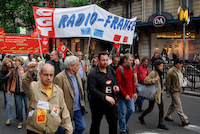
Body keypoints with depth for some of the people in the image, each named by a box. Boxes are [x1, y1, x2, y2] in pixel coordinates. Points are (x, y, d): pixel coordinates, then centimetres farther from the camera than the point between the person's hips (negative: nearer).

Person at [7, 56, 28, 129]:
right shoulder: (13, 71, 5)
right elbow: (9, 81, 6)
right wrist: (8, 90, -1)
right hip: (18, 93, 1)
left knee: (27, 107, 3)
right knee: (19, 108, 4)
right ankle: (20, 122, 20)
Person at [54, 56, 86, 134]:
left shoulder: (78, 74, 5)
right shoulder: (60, 77, -19)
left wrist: (82, 103, 14)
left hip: (79, 109, 7)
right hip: (68, 110, -7)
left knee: (81, 127, 14)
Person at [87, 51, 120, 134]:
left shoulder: (110, 70, 8)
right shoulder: (93, 74, -14)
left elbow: (114, 81, 25)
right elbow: (92, 89, -22)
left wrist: (115, 86, 0)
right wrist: (105, 97, -27)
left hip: (111, 103, 6)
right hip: (98, 105, -5)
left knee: (114, 123, 13)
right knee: (95, 125, 11)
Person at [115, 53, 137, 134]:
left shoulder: (131, 69, 7)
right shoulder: (119, 70, -16)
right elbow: (118, 84, -18)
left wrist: (134, 92, 10)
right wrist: (125, 95, -17)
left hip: (130, 95, 7)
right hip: (122, 96, -7)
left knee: (131, 110, 11)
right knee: (122, 113, 4)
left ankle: (124, 124, 34)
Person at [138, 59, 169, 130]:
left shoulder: (160, 73, 11)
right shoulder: (153, 73, -16)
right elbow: (145, 81, -22)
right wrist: (154, 79, -26)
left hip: (160, 93, 8)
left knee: (162, 108, 4)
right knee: (150, 108, 4)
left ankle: (160, 123, 10)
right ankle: (141, 117, 27)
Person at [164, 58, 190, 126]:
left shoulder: (179, 70, 14)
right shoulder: (171, 72, -14)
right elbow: (168, 83, -13)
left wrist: (183, 79, 9)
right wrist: (168, 93, -12)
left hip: (180, 90, 9)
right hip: (174, 90, -9)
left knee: (173, 104, 16)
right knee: (178, 105, -8)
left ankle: (167, 116, 28)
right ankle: (184, 120, -8)